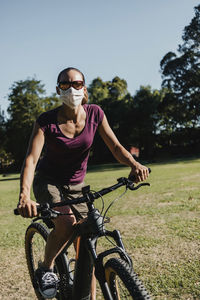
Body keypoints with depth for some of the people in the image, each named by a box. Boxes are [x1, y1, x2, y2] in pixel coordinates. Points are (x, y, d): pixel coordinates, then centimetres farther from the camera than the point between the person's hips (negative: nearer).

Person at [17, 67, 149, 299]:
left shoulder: (95, 114, -11)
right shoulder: (46, 121, -19)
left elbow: (115, 146, -12)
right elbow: (31, 159, -29)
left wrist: (133, 164, -34)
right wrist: (24, 196, -45)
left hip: (75, 186, 3)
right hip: (47, 181, -3)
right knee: (66, 223, -31)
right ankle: (46, 268, -3)